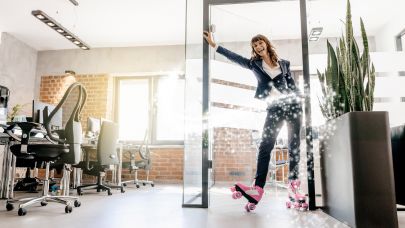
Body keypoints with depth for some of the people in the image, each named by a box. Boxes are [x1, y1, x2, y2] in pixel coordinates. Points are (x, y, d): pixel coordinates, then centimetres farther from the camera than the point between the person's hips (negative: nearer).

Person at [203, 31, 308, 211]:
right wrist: (214, 45, -1)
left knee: (294, 146, -1)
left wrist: (300, 104, 4)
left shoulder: (283, 63, 12)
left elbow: (293, 85, 13)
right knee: (265, 146, -11)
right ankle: (258, 188, -14)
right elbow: (234, 57, 5)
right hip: (274, 108, 0)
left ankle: (293, 187, 4)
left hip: (292, 105, 1)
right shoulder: (254, 64, 12)